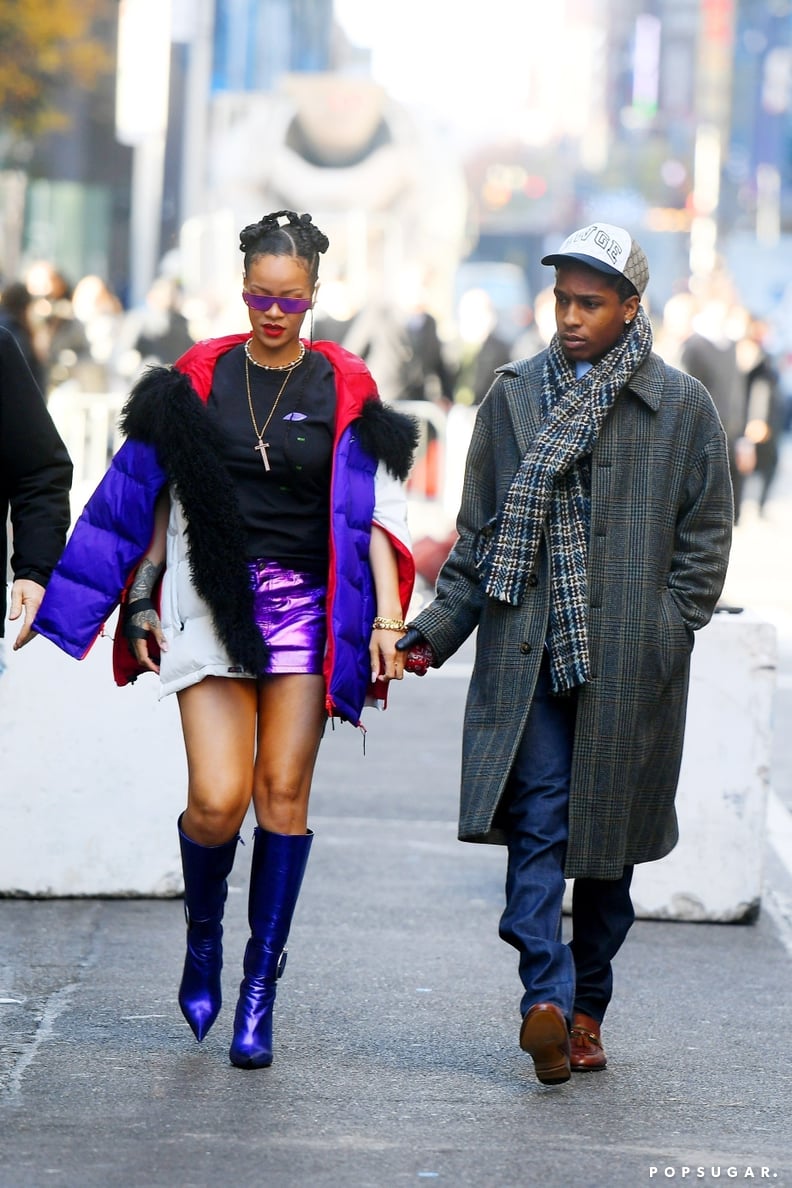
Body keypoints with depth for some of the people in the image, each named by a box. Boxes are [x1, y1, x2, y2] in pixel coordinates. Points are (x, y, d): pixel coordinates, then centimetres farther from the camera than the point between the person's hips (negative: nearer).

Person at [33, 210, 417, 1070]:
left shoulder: (344, 388, 3)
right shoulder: (197, 378, 4)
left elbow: (375, 512, 2)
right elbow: (154, 499, 9)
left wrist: (387, 618, -5)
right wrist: (142, 604, 6)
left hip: (306, 608, 0)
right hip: (213, 606, 0)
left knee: (283, 794, -3)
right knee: (217, 801, -10)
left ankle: (260, 987, 6)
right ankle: (202, 930, 20)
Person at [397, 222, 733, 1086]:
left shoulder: (682, 407, 4)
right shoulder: (514, 396, 10)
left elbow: (705, 538, 6)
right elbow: (479, 531, 13)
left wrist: (663, 636, -3)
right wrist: (438, 629, 5)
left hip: (627, 665, -1)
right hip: (526, 656, 1)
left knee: (609, 836, 6)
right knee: (537, 819, -13)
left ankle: (586, 1008, 17)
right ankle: (547, 998, -22)